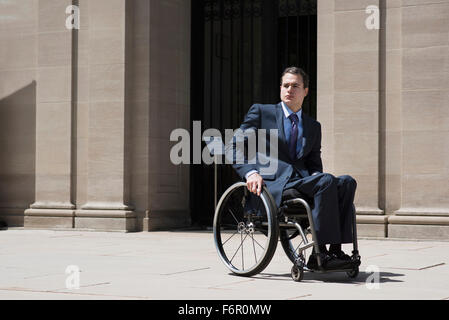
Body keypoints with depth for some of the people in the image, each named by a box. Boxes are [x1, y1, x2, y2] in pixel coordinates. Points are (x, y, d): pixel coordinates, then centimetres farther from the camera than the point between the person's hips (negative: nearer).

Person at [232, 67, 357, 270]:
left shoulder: (313, 126, 24)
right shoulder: (261, 112, 11)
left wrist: (315, 175, -4)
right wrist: (251, 172, -15)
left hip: (302, 181, 5)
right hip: (273, 183, -5)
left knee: (346, 182, -22)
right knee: (326, 181, -30)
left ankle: (335, 249, -28)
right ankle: (319, 252, -31)